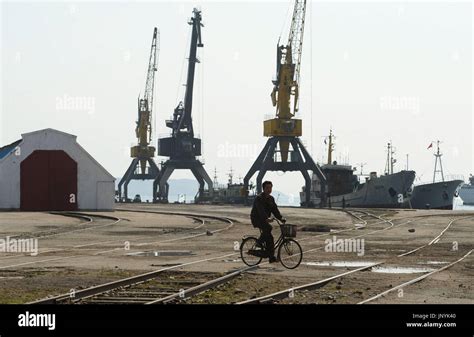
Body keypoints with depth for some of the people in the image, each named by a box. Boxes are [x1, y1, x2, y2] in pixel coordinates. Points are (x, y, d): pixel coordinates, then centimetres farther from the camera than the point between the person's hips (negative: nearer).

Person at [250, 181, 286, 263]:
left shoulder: (271, 198, 11)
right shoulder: (259, 198, -15)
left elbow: (275, 209, 4)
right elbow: (261, 210, -29)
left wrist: (280, 218, -12)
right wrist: (266, 218, -44)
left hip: (264, 219, 8)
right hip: (256, 218, -8)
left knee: (269, 238, -1)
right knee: (268, 227, -33)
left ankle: (271, 257, 0)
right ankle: (259, 242, -14)